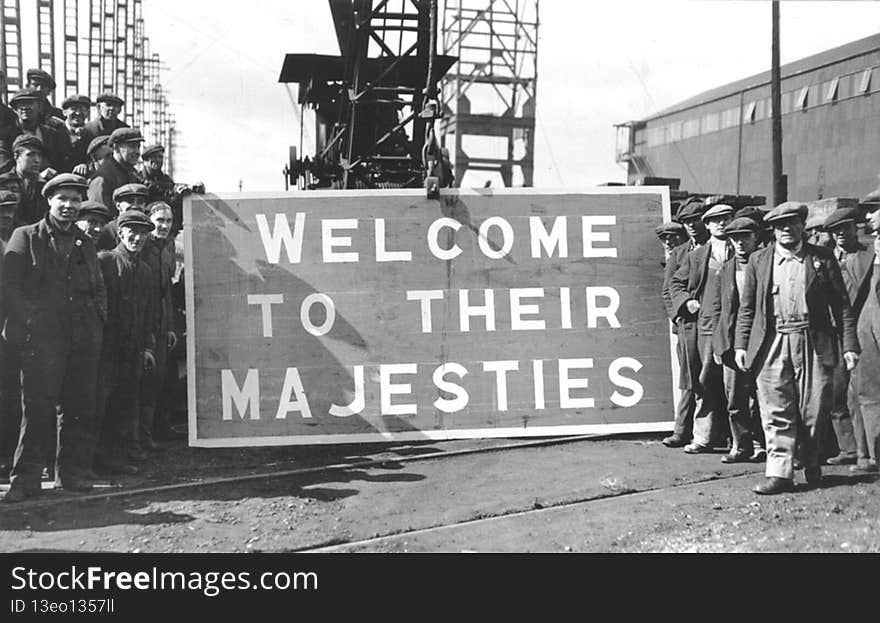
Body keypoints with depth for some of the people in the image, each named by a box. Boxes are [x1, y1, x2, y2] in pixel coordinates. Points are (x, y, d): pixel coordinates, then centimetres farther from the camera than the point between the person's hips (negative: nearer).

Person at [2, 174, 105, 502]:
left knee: (80, 407, 4)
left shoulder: (85, 244, 20)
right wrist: (30, 320, -8)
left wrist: (98, 317, 8)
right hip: (43, 336, -4)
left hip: (84, 339, 4)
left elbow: (99, 288, 24)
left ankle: (71, 471, 15)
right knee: (38, 406, -8)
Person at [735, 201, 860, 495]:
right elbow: (747, 307, 11)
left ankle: (812, 466, 27)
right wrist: (741, 345, 3)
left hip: (814, 345, 0)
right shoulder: (758, 261, 10)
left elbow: (842, 305, 6)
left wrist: (849, 345, 0)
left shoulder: (822, 258, 7)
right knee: (776, 412, -4)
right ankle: (779, 473, -2)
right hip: (772, 346, 1)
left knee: (813, 410, 4)